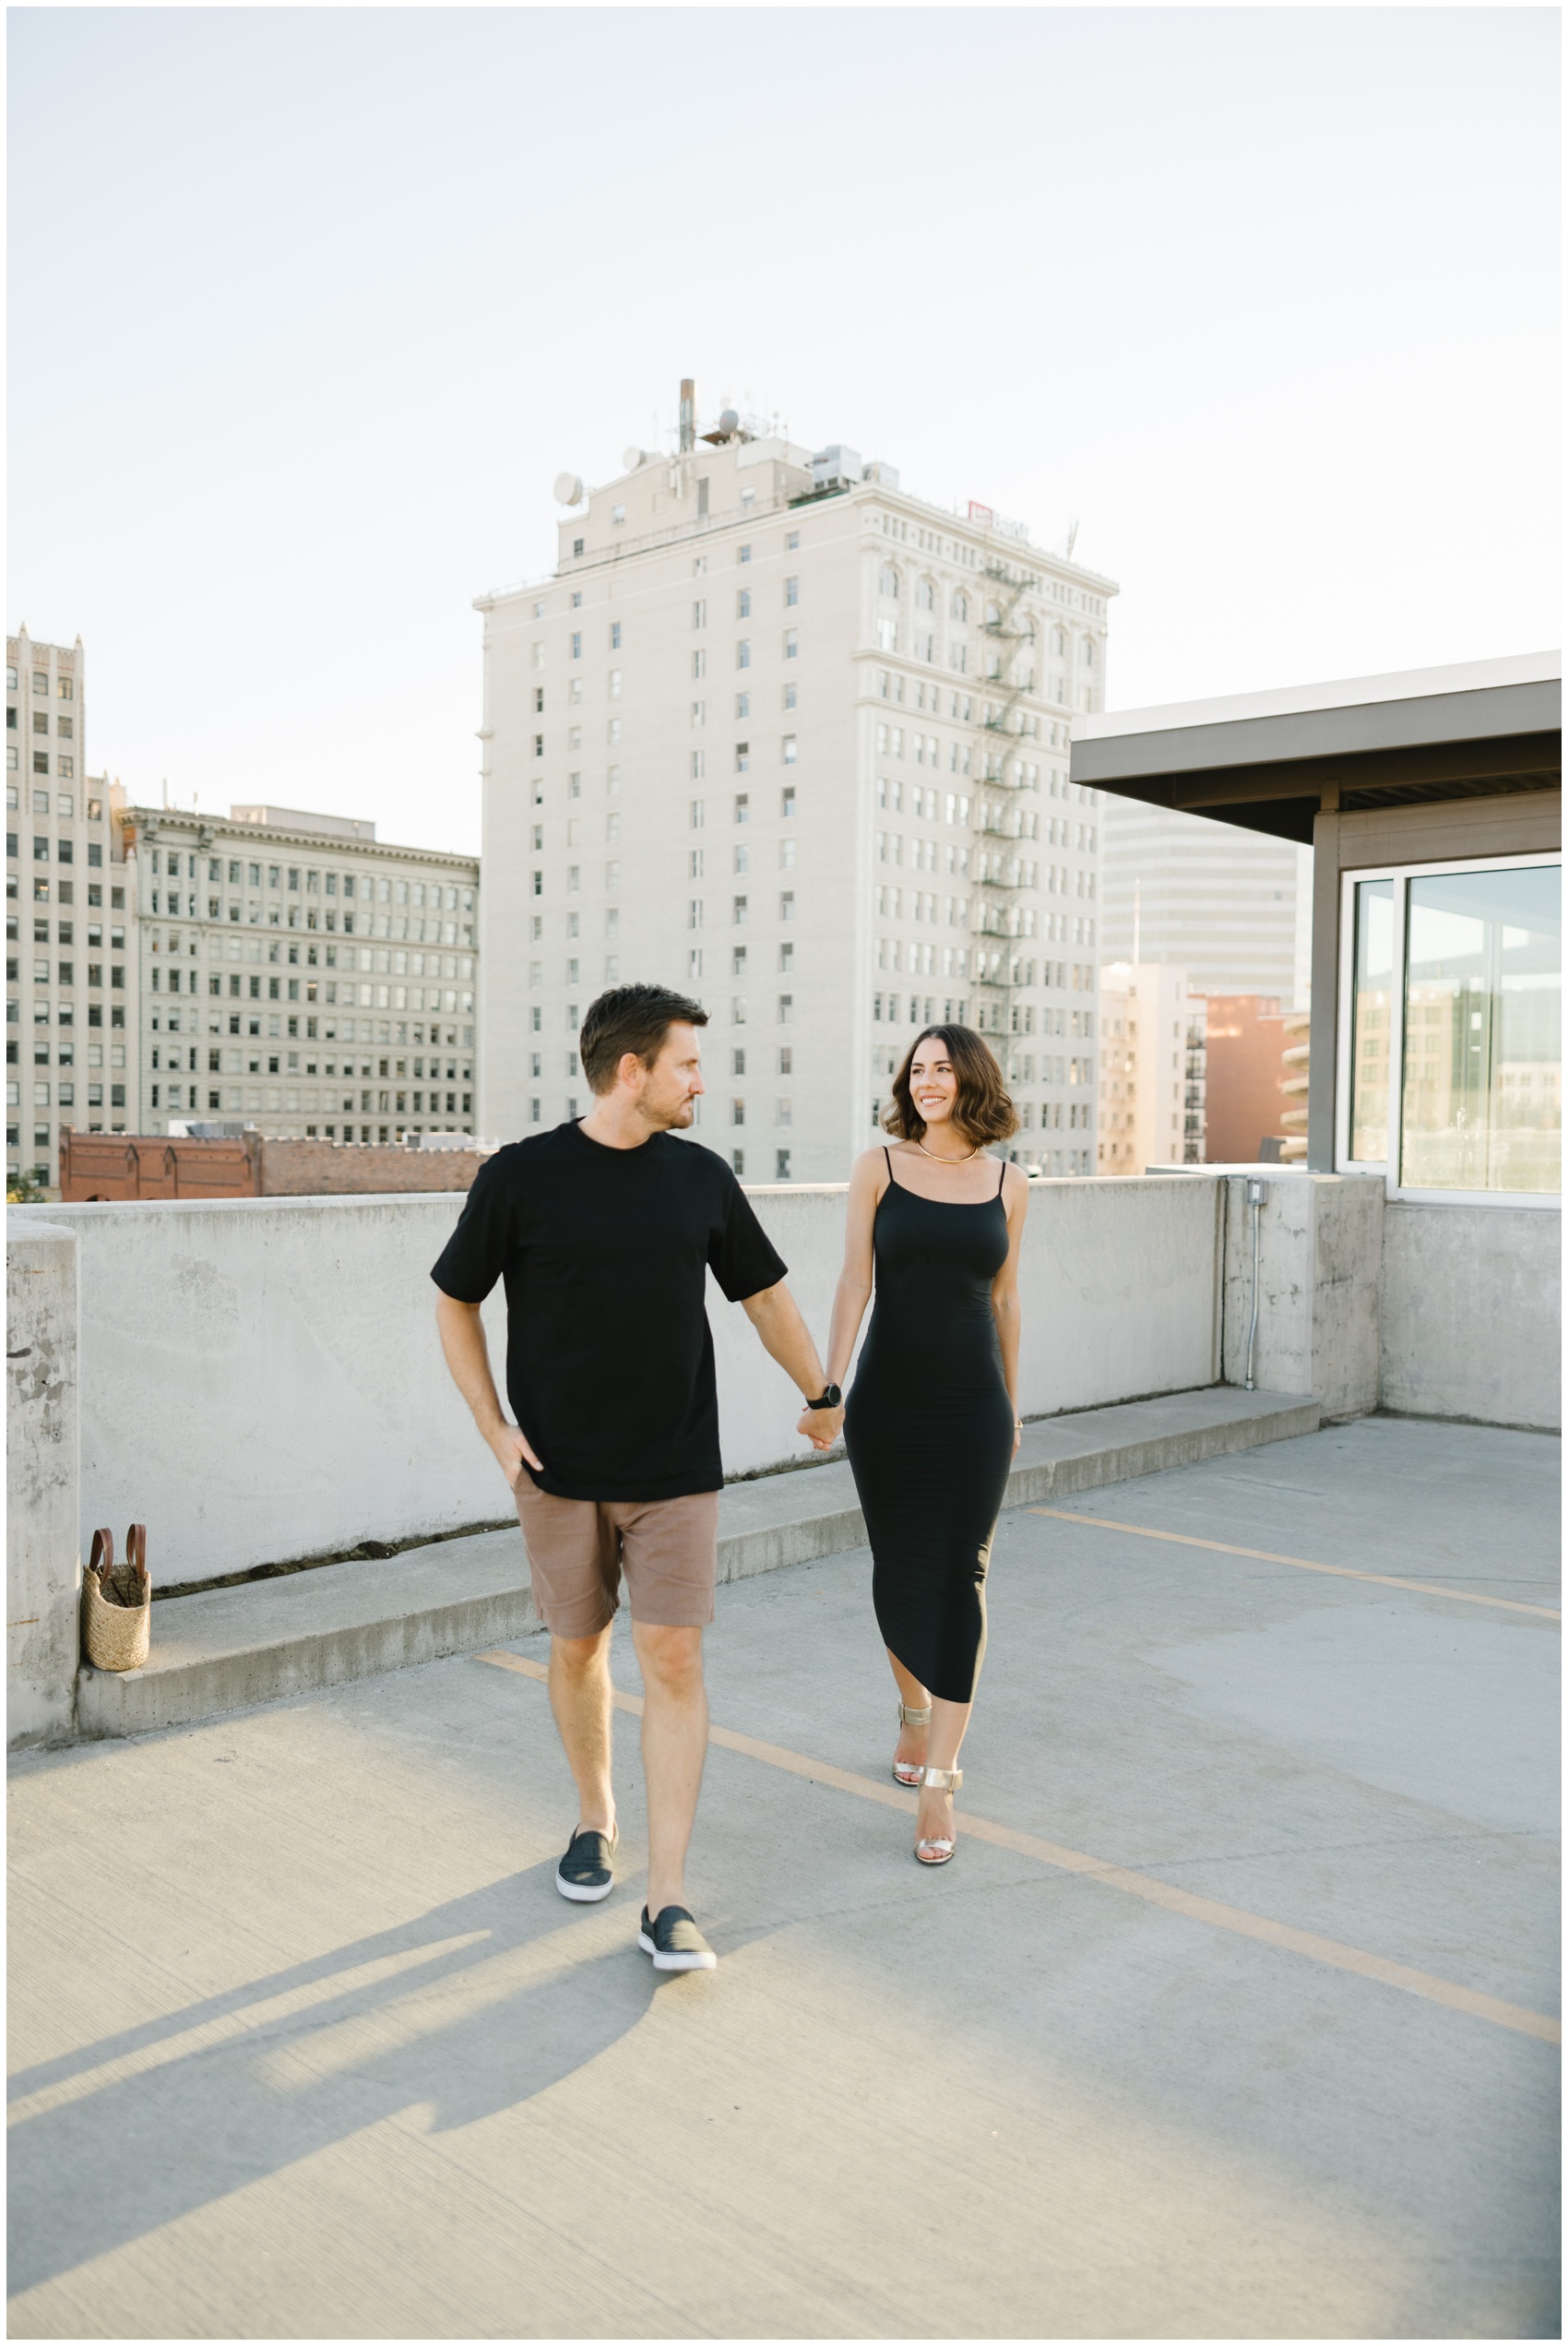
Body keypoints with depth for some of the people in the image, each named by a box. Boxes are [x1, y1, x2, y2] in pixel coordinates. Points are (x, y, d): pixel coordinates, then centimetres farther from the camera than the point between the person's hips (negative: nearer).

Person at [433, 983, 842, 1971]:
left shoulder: (702, 1177, 2)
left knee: (673, 1659, -4)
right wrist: (494, 1428, -5)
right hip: (561, 1472, -1)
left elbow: (767, 1295, 14)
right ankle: (596, 1820, 38)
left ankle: (668, 1899, 4)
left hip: (677, 1471, 1)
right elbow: (456, 1305, 4)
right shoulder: (521, 1176, -6)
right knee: (579, 1649, 12)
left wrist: (823, 1397, 22)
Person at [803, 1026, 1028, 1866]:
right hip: (888, 1401, 0)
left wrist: (1012, 1404, 17)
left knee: (960, 1577, -4)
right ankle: (915, 1710, 37)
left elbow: (1004, 1301, 12)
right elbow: (855, 1282, -4)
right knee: (898, 1572, 8)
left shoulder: (1007, 1184, 4)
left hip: (972, 1404, 0)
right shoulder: (878, 1168, 1)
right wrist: (827, 1384, -15)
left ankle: (938, 1781, 2)